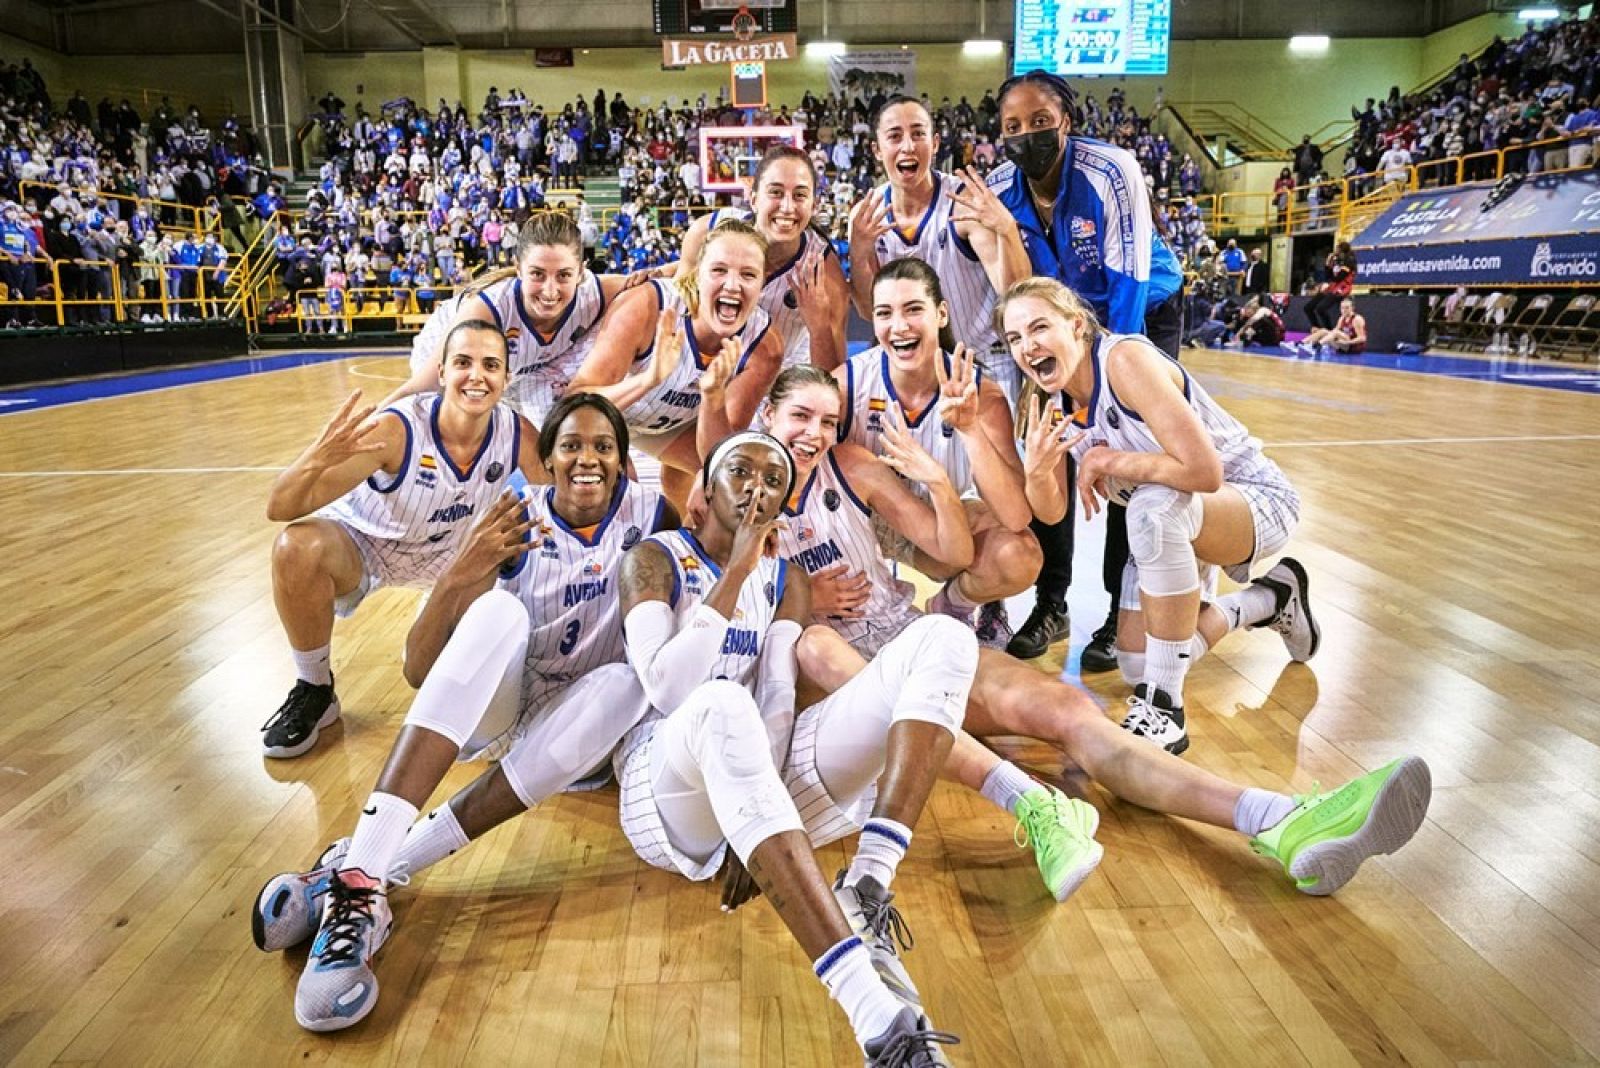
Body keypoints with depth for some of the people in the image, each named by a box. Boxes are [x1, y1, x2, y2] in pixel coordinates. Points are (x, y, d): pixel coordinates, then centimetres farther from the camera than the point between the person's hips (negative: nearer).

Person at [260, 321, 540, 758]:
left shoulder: (516, 434, -22)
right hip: (359, 543, -4)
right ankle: (313, 691, -9)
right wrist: (316, 458, -57)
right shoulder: (397, 429, -33)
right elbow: (280, 509, -35)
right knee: (297, 548, -34)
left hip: (447, 552, 4)